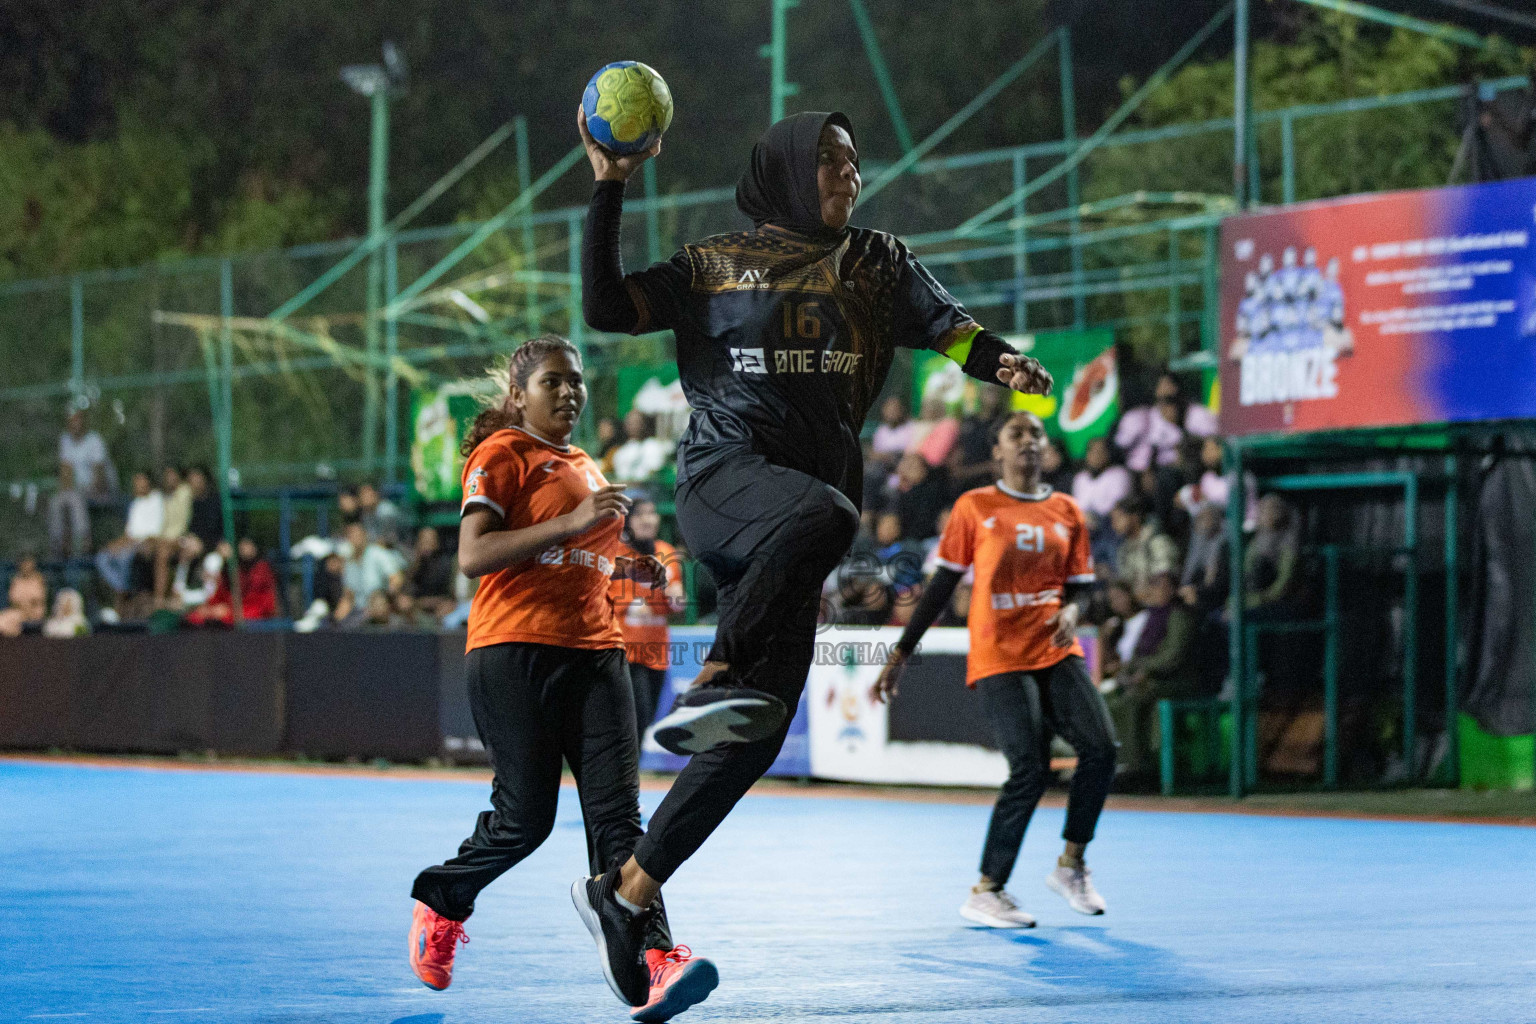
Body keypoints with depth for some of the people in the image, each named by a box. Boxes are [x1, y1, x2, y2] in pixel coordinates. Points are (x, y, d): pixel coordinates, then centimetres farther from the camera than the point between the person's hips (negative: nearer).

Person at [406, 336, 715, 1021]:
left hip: (594, 650, 7)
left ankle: (649, 965, -22)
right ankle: (438, 904, 23)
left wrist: (627, 569, 16)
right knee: (525, 816, -6)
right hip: (516, 652, -6)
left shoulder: (584, 467, 23)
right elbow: (473, 557, -16)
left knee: (616, 809, -9)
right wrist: (572, 523, -22)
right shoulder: (501, 455, -2)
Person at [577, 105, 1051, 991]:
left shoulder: (877, 263, 18)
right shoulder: (716, 268, 11)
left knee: (759, 729, -3)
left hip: (786, 531, 4)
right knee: (825, 511, -40)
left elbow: (950, 329, 6)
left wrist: (1007, 365, -16)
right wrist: (610, 188, -2)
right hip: (723, 476, -4)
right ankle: (714, 682, -35)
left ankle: (628, 891, 7)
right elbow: (604, 306, 3)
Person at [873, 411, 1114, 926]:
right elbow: (942, 584, 5)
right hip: (999, 657, -4)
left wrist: (1071, 610, -11)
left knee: (1101, 748, -13)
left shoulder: (1067, 512, 12)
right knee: (1029, 770, -16)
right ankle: (985, 893, -3)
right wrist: (900, 654, 4)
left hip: (1057, 651, 4)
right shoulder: (975, 507, 2)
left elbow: (1078, 585, 14)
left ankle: (1071, 864, 7)